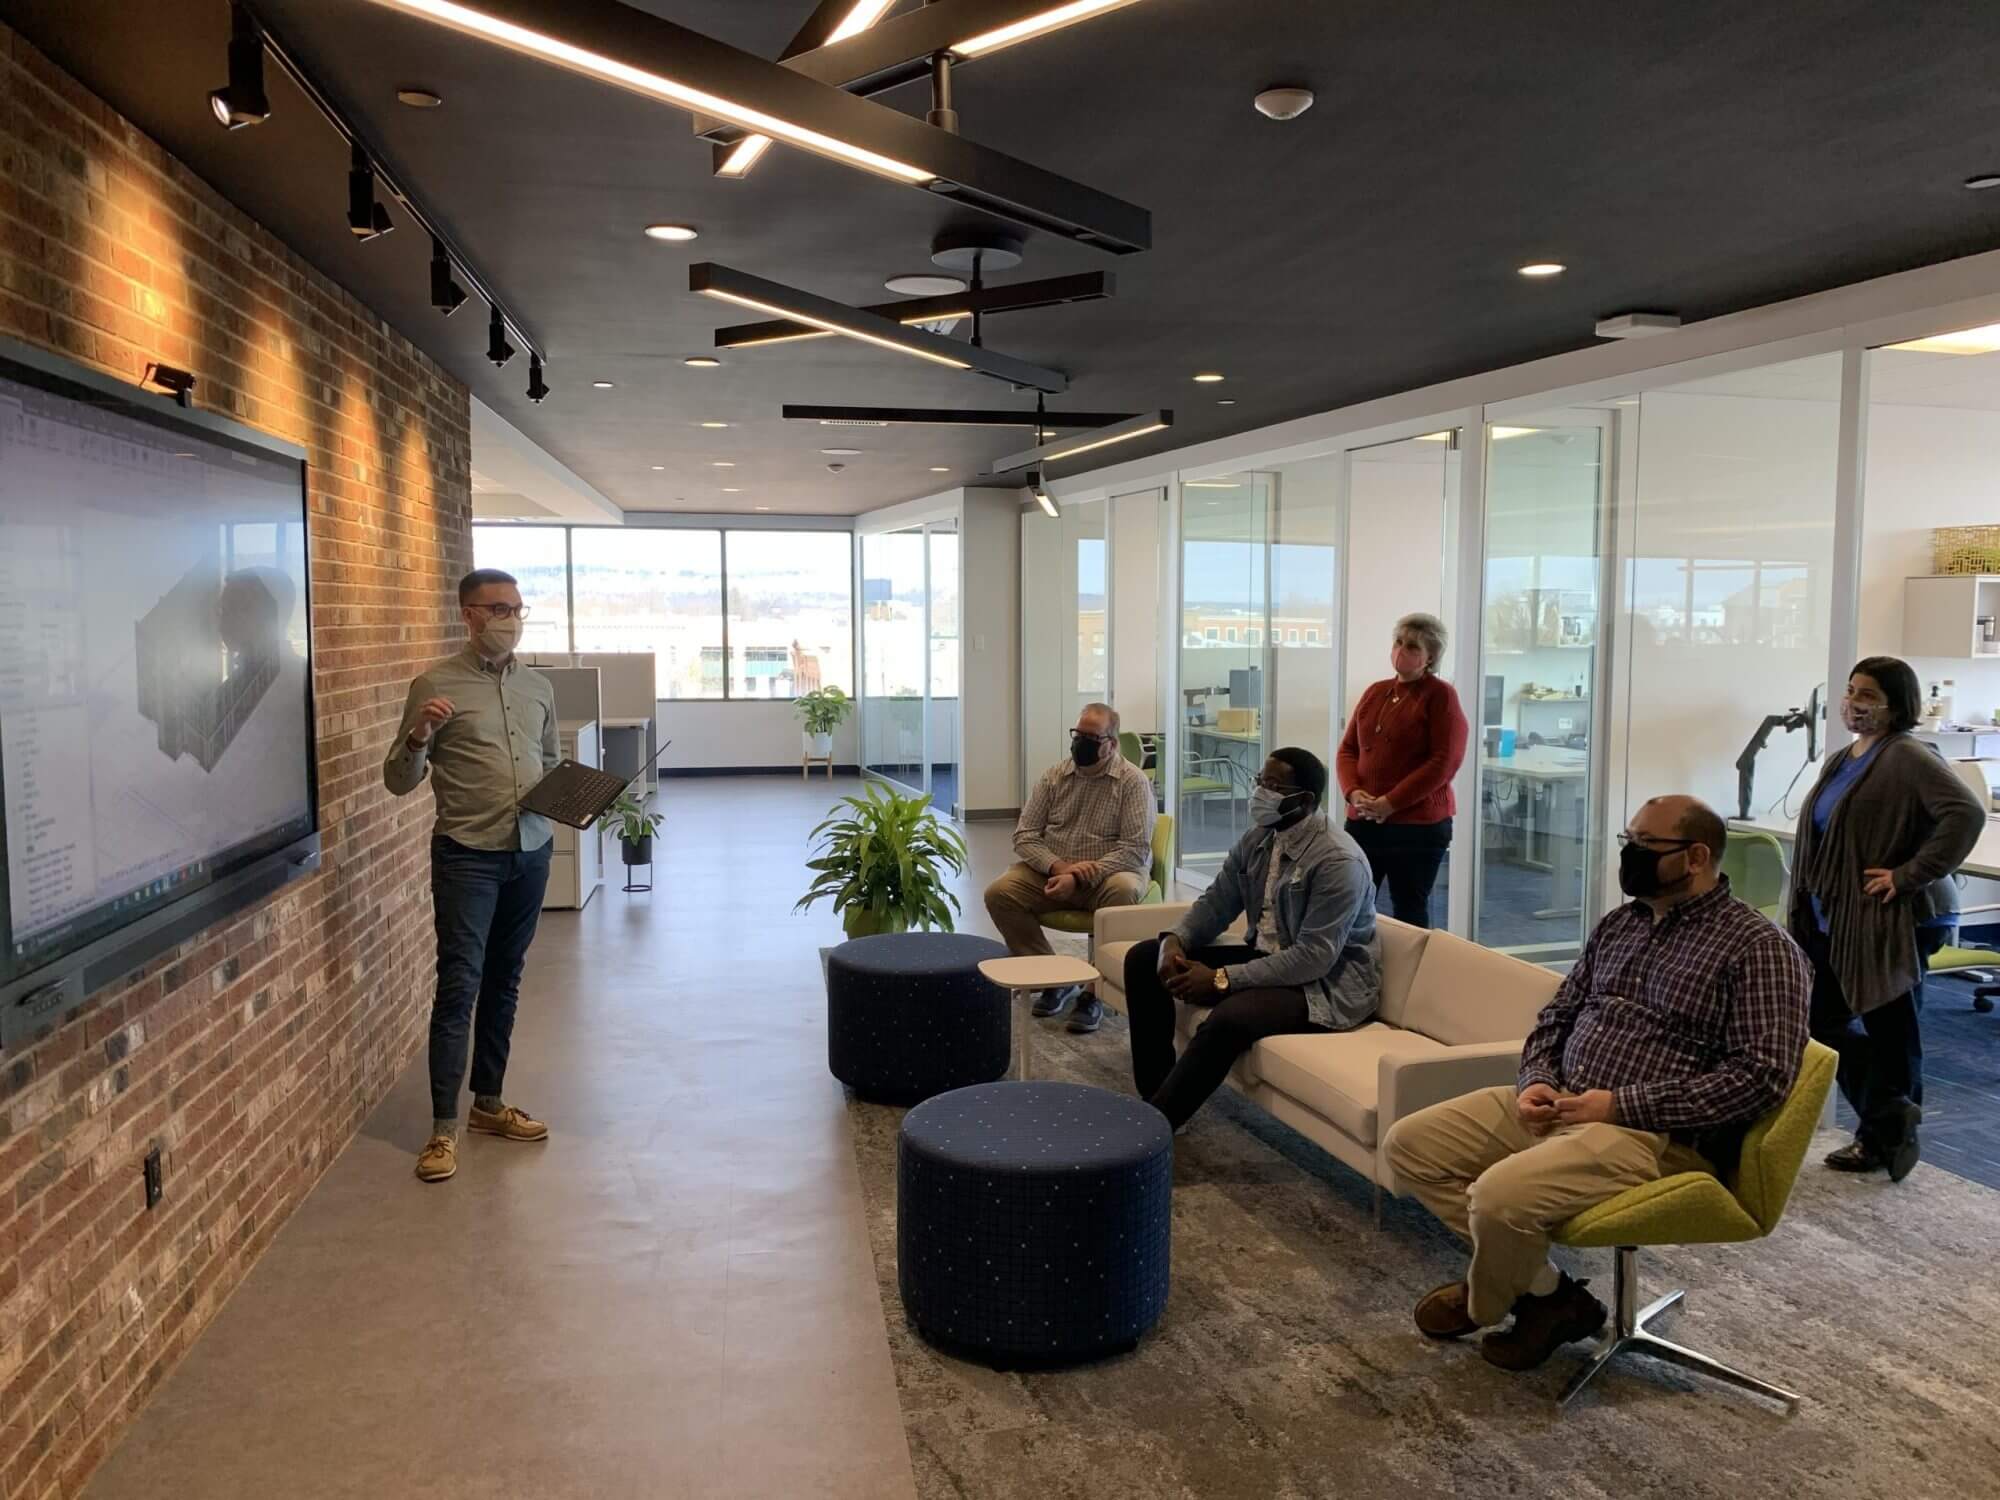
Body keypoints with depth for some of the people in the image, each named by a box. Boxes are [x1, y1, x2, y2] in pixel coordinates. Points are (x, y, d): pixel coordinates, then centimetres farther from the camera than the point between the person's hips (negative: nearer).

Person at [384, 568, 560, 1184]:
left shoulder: (538, 687, 10)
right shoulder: (435, 683, -6)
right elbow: (398, 780, -6)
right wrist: (418, 737, -26)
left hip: (531, 852, 5)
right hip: (466, 855, -5)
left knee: (504, 981, 13)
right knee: (459, 985, -7)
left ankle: (489, 1103, 26)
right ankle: (443, 1128, 1)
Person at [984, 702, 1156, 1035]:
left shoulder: (1133, 781, -7)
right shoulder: (1054, 776, 6)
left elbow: (1136, 848, -16)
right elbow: (1024, 835, 3)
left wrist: (1079, 879, -26)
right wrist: (1057, 866, -18)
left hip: (1109, 873, -4)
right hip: (1052, 871, 4)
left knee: (1123, 893, -37)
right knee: (999, 894, -19)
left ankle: (1094, 993, -21)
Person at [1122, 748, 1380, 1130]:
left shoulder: (1338, 861, -23)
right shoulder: (1258, 839, 2)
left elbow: (1314, 958, -27)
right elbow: (1216, 901, 10)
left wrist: (1221, 979, -27)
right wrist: (1174, 941, -12)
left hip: (1327, 983, -9)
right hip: (1267, 958, 9)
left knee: (1230, 1016, -37)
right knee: (1144, 958, 1)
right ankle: (1155, 1098, 1)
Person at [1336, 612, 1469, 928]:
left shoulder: (1440, 695, -5)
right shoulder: (1375, 692, 13)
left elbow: (1445, 762, -13)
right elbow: (1347, 749, 13)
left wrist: (1391, 803, -17)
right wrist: (1353, 792, -7)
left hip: (1419, 825, -5)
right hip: (1363, 821, 5)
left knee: (1409, 915, 4)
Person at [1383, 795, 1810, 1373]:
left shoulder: (1758, 948, -8)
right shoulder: (1619, 924, 15)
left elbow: (1763, 1074, -17)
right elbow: (1556, 1015, 20)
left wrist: (1622, 1106, -19)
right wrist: (1536, 1081, -2)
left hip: (1656, 1133, -8)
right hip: (1555, 1106, 8)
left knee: (1501, 1195, -31)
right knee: (1409, 1144, -2)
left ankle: (1483, 1303, 6)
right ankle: (1545, 1291, 3)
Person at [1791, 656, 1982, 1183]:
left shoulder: (1909, 758, -13)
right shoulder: (1840, 762, 13)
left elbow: (1966, 813, -26)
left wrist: (1910, 876, -24)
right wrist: (1807, 910, 15)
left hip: (1892, 921, -9)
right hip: (1833, 920, 9)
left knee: (1889, 1030, 4)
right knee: (1824, 1020, 11)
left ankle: (1883, 1135, 20)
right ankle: (1889, 1121, 26)